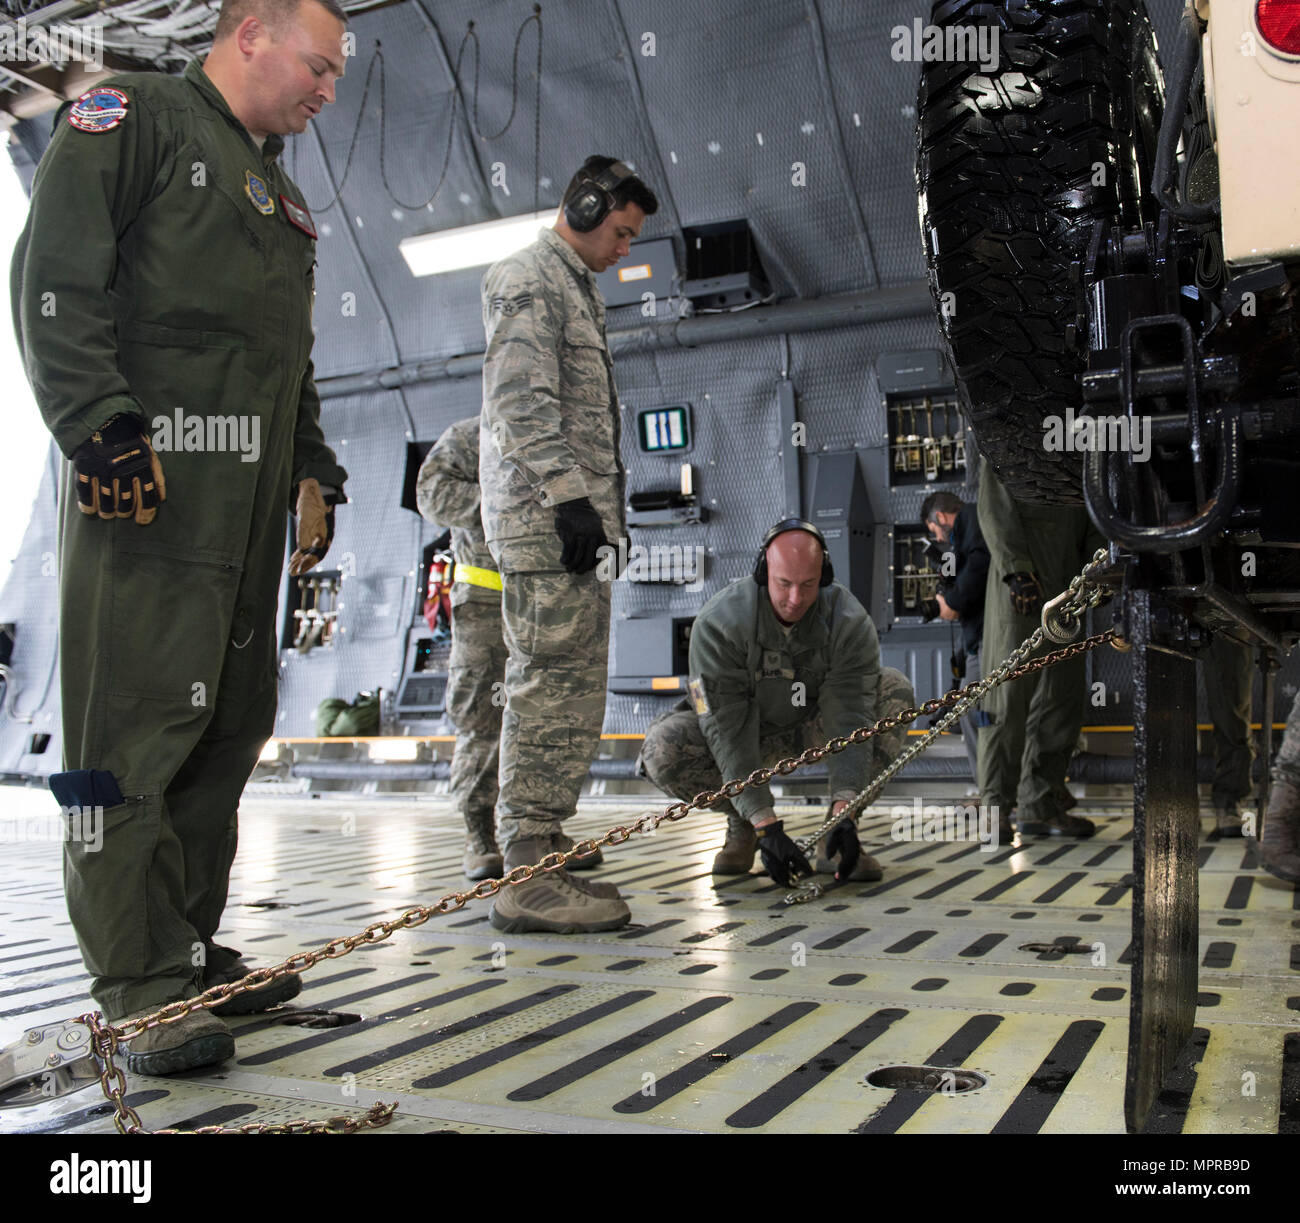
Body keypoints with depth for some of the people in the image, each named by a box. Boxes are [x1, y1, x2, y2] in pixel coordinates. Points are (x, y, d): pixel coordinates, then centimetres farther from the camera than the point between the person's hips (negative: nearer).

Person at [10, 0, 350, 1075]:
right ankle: (144, 987, -4)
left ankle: (193, 954, 18)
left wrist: (315, 472, 19)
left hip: (252, 504, 9)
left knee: (232, 726, 8)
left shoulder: (281, 196, 29)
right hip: (143, 484, -9)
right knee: (139, 727, -9)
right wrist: (102, 426, -17)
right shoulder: (134, 116, 4)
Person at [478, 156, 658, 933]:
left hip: (578, 518, 10)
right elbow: (521, 402, -16)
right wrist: (567, 494, -23)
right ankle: (528, 880, -8)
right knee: (550, 687, -12)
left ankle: (544, 857, 16)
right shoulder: (529, 279, -3)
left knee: (575, 693, 9)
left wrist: (600, 508, 20)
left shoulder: (578, 289, 27)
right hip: (544, 516, -10)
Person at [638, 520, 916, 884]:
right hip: (747, 730, -2)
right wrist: (765, 825, -38)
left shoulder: (851, 623, -23)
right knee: (661, 748, -32)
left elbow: (848, 720, -28)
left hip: (813, 727, 2)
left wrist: (844, 811, -41)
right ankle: (742, 823, -1)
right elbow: (728, 732, -31)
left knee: (895, 691, -23)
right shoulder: (717, 622, -28)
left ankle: (833, 837, -14)